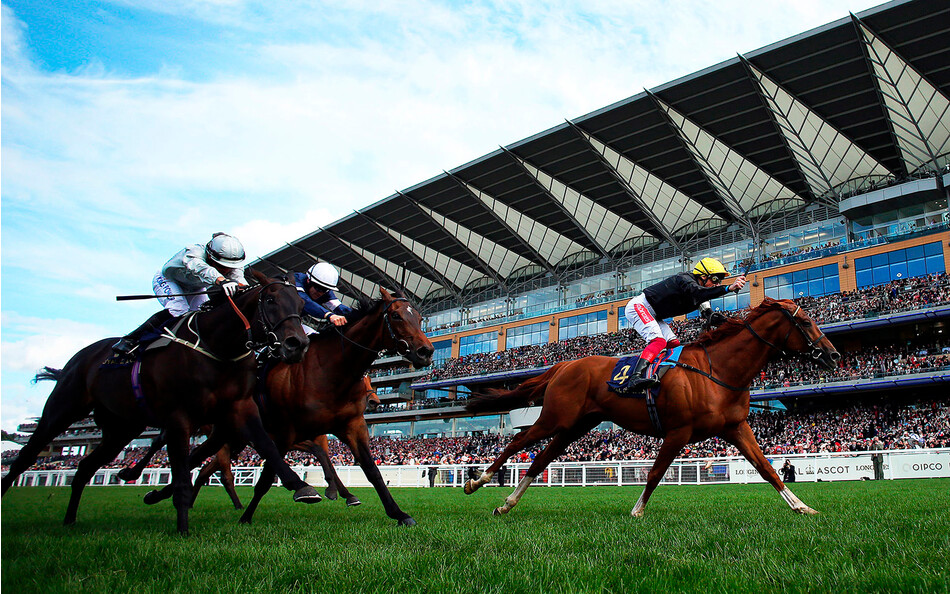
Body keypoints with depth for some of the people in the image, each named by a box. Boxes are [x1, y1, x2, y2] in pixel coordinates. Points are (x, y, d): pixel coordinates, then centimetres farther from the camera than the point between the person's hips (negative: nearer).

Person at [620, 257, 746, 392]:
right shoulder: (685, 278, -20)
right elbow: (696, 292, -42)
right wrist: (728, 288, -52)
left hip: (652, 315, 11)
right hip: (638, 306, -11)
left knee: (674, 344, 2)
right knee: (658, 341, -28)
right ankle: (635, 378, -44)